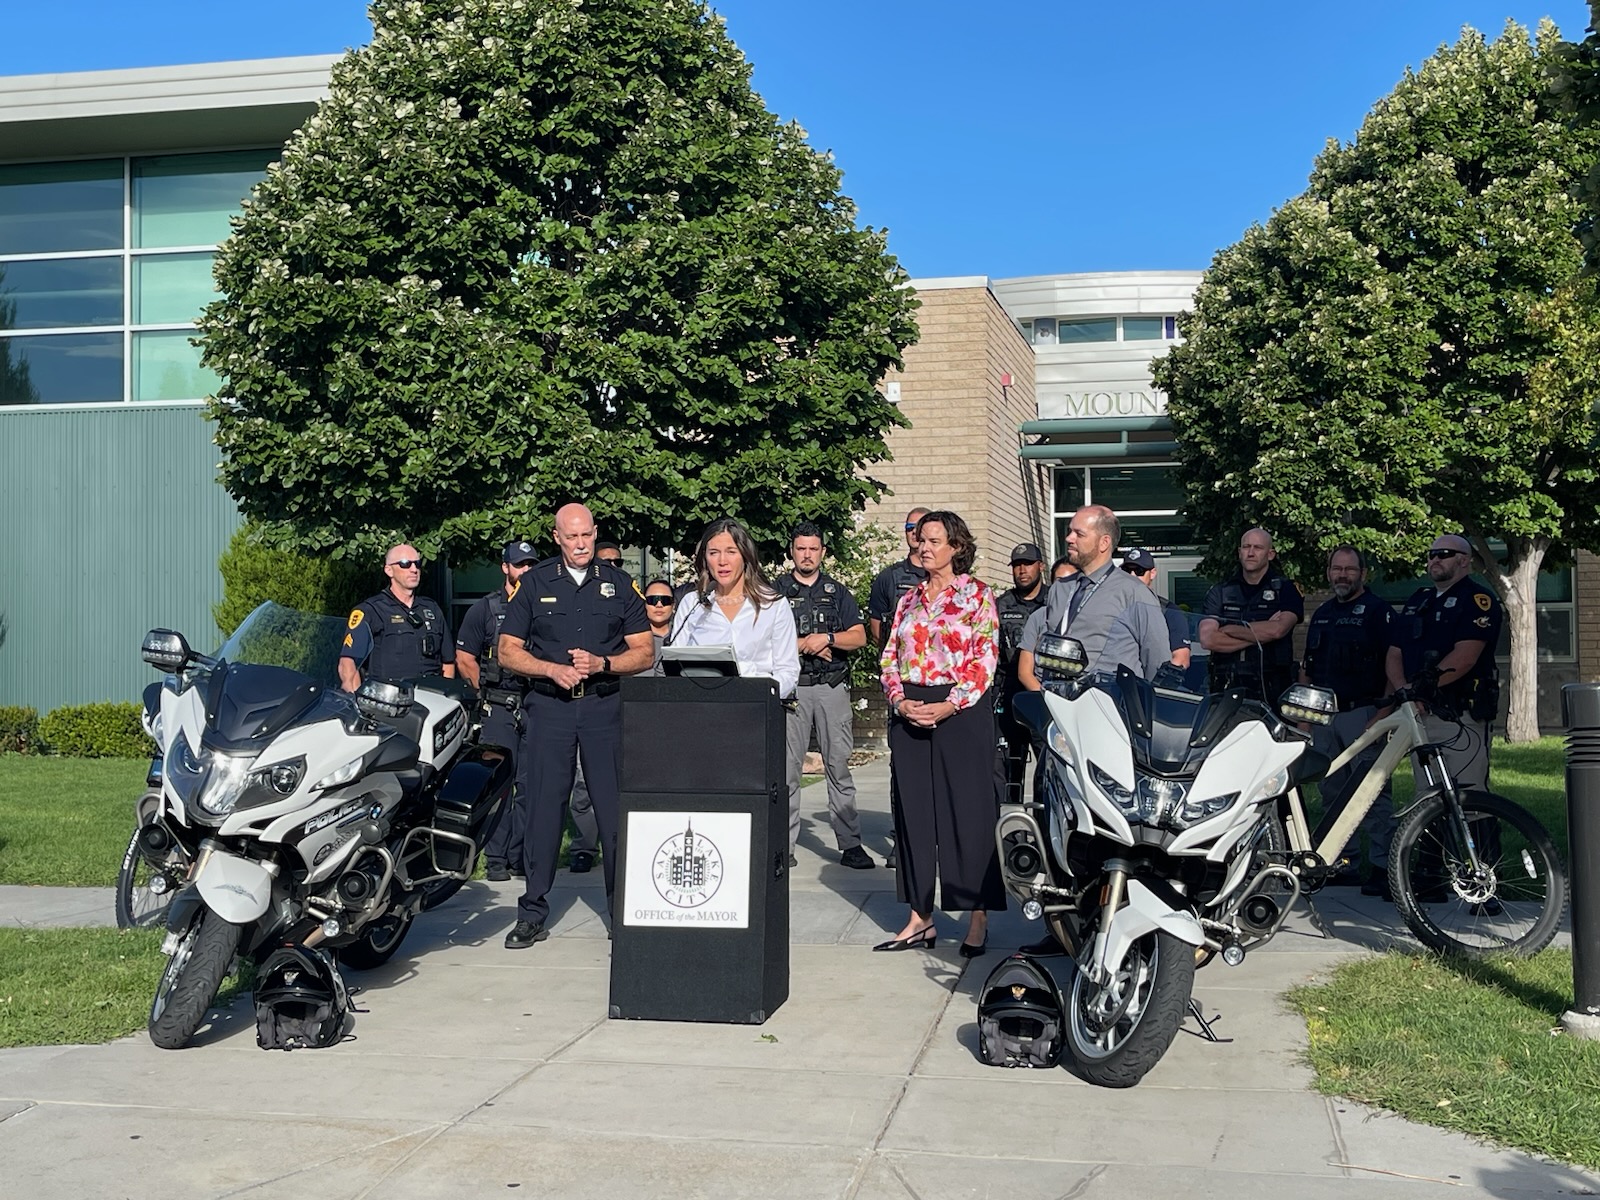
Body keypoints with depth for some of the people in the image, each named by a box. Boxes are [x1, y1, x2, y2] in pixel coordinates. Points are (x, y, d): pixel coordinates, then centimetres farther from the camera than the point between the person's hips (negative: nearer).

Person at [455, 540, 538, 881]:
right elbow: (464, 660, 7)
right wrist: (490, 691, 1)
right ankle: (496, 858, 0)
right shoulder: (484, 608, 6)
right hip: (499, 709, -3)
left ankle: (521, 855, 11)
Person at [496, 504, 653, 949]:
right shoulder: (535, 582, 8)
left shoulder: (618, 583, 9)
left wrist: (601, 663, -10)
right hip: (549, 707, 0)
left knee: (616, 809, -1)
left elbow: (644, 652, 8)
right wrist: (553, 669, -11)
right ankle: (533, 913, 10)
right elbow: (508, 651, 6)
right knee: (543, 808, 1)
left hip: (605, 707, 0)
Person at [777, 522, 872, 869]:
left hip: (832, 687, 1)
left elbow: (859, 637, 5)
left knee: (839, 765, 1)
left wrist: (827, 638, -11)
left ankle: (850, 844, 3)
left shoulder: (837, 592, 15)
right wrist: (806, 644, -7)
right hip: (791, 687, -1)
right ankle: (784, 844, 3)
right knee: (787, 767, -1)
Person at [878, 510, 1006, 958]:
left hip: (961, 712, -5)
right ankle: (919, 918, 13)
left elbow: (985, 658, -8)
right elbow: (889, 657, 13)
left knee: (967, 811, -3)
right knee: (914, 812, 6)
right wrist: (900, 701, -5)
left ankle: (978, 919, 3)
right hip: (909, 715, 5)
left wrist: (949, 706, -16)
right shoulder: (909, 598, 15)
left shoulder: (977, 594, 0)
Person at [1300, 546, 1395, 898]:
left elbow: (1393, 663, -8)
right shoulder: (1321, 614, 19)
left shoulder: (1378, 610, -1)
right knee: (1332, 793, 10)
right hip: (1324, 716, 7)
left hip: (1363, 713, -7)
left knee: (1372, 792, -10)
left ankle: (1382, 865, -10)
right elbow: (1307, 668, 23)